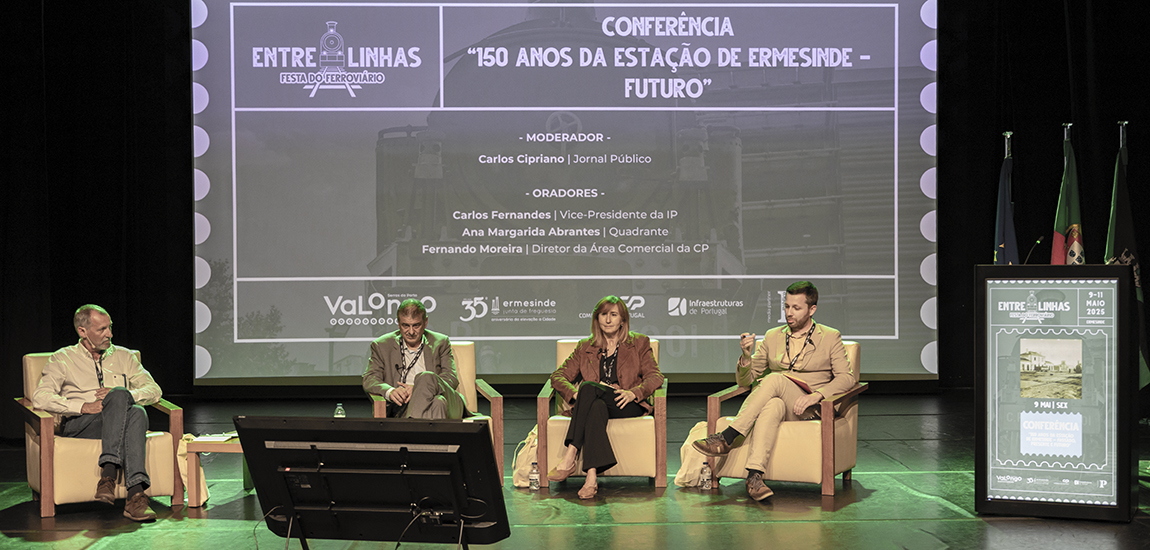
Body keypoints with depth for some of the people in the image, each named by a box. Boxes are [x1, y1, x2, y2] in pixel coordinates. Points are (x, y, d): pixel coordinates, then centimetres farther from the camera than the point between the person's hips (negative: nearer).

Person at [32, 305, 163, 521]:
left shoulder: (124, 356, 22)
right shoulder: (63, 359, 13)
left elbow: (154, 390, 13)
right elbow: (40, 397, -3)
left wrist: (125, 396, -8)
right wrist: (82, 406, -16)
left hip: (121, 425, 3)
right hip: (77, 425, -3)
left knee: (137, 412, -36)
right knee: (120, 395, -34)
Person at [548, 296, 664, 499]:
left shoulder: (639, 343, 16)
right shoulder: (585, 347, 20)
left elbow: (655, 377, 4)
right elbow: (558, 375, 11)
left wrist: (633, 393, -17)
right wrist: (575, 393, -12)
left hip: (628, 406, -2)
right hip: (594, 404, 2)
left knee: (589, 387, -33)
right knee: (596, 407, -38)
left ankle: (569, 458, -41)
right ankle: (591, 476, -51)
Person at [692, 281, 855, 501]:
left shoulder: (830, 337, 11)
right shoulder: (773, 336, 19)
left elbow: (846, 377, 0)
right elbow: (745, 380, 17)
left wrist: (816, 395, -17)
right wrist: (746, 355, -6)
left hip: (805, 408, -2)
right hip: (775, 399, 2)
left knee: (775, 378, -35)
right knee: (773, 406, -38)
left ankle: (726, 438, -37)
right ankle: (754, 476, -55)